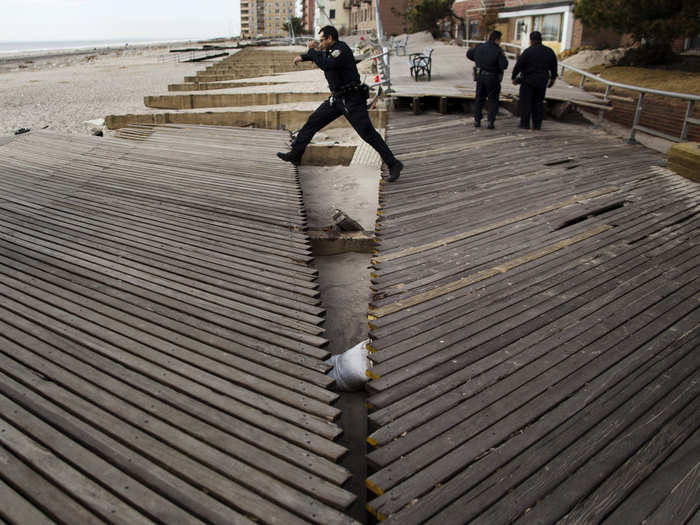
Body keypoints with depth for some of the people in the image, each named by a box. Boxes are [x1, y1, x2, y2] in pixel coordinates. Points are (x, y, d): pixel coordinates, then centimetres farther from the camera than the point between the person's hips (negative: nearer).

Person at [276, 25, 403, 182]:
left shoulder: (342, 50, -15)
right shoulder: (331, 50, 13)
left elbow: (325, 64, -29)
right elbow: (318, 56, 35)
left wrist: (313, 50, -14)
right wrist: (302, 57, 23)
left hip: (352, 100, -9)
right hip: (336, 99, 9)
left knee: (368, 133, -11)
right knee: (313, 122, 9)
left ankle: (393, 164, -5)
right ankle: (295, 154, 19)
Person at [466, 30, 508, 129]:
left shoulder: (479, 47, 1)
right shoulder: (498, 51, -15)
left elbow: (469, 54, 15)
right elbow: (504, 66, -17)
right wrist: (503, 57, 2)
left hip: (480, 76, 4)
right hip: (492, 78, -4)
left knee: (479, 99, 15)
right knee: (493, 100, 6)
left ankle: (477, 121, 11)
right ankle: (490, 122, -1)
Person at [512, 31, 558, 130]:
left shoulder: (528, 51, -12)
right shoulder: (549, 52, 6)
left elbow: (518, 65, -12)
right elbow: (554, 67, 14)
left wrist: (514, 78, 1)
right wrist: (552, 79, 26)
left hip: (528, 81, -5)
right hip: (542, 82, 5)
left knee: (526, 102, 3)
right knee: (538, 102, 11)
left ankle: (525, 124, 2)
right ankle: (537, 124, 11)